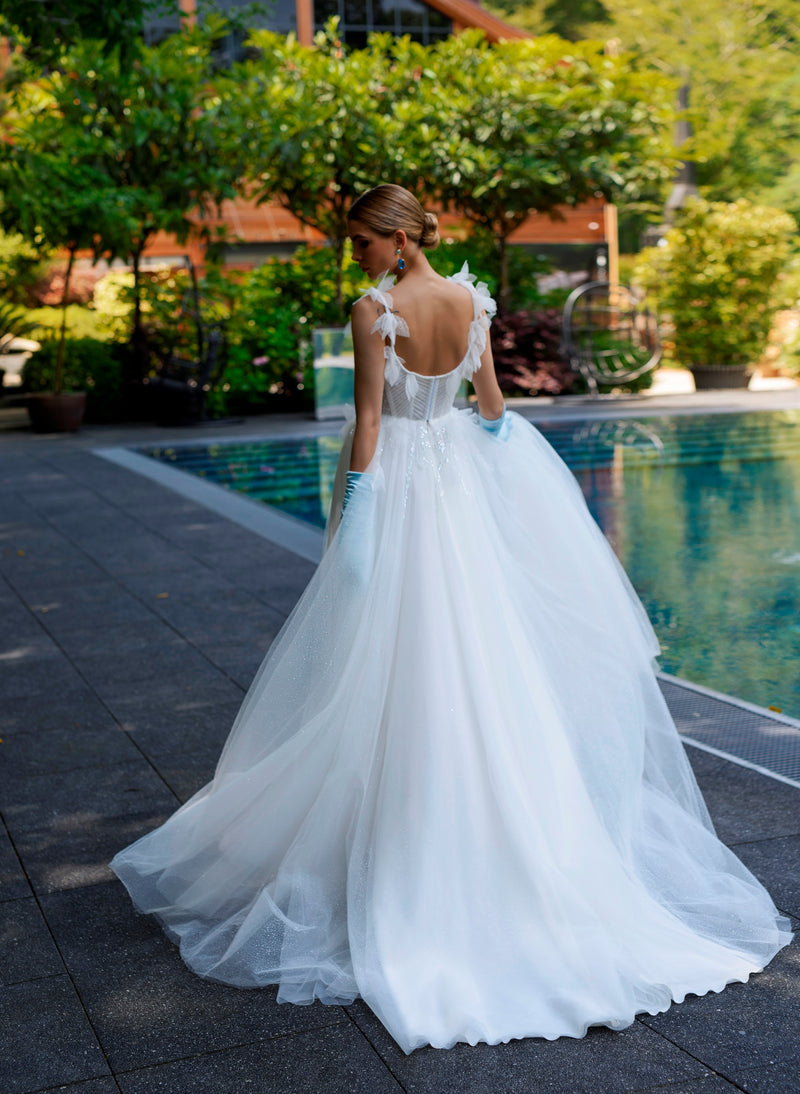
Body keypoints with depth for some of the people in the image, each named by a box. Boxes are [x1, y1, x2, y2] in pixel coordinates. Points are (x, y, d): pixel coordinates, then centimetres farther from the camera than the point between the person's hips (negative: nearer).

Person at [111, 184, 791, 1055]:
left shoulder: (375, 312, -17)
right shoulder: (471, 299, 1)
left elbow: (368, 418, -17)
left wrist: (355, 514, -14)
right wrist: (493, 436, 26)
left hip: (400, 477, -6)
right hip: (462, 474, 6)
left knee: (398, 664, 2)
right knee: (484, 654, 15)